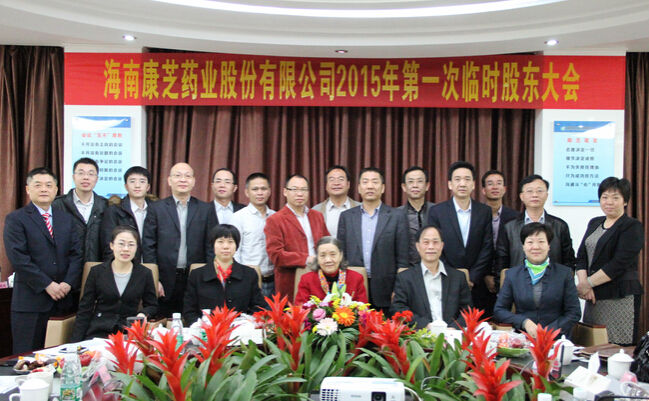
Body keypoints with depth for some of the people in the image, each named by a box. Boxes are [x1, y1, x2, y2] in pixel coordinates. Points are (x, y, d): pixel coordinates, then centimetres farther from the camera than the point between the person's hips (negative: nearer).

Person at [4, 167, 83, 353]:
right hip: (30, 301, -4)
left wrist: (68, 283, -7)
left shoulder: (66, 218, 15)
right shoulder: (15, 219, 0)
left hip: (63, 299, 4)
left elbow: (77, 253, 9)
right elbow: (18, 258, -10)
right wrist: (47, 285, -14)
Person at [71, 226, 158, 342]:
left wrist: (143, 314, -8)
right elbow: (84, 310, 7)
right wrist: (75, 343, -2)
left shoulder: (144, 274, 8)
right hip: (98, 333, 0)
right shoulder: (97, 272, 6)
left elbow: (152, 305, 16)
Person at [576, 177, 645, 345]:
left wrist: (588, 283, -13)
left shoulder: (633, 227, -4)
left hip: (620, 298, -6)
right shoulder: (594, 223, 16)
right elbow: (581, 256, 9)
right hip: (593, 297, 6)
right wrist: (583, 284, -7)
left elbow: (619, 264, -14)